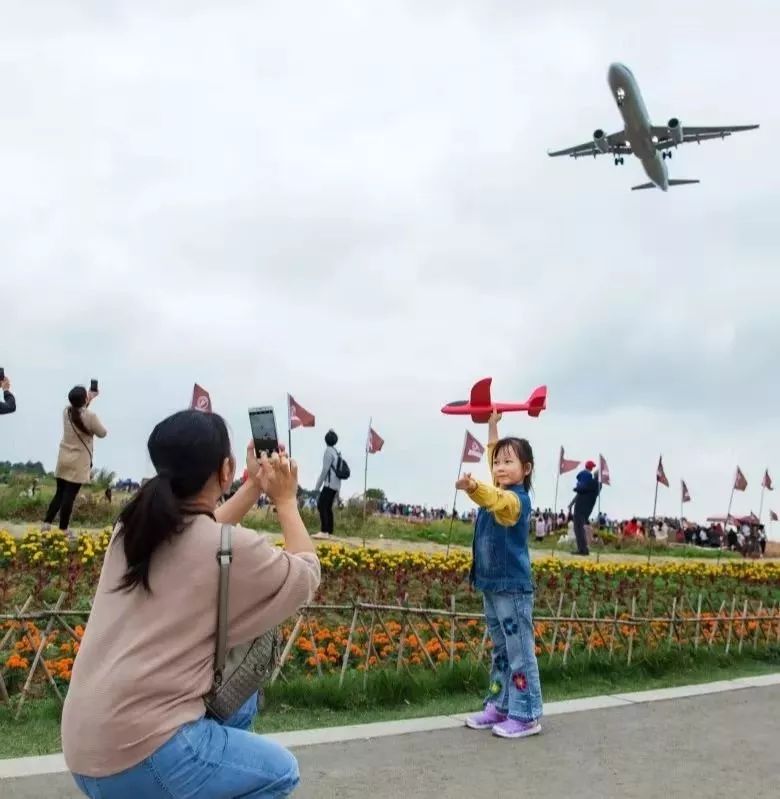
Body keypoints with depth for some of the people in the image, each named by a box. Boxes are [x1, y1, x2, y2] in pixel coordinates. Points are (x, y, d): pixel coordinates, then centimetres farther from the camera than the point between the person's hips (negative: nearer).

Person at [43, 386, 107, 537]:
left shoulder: (66, 412, 2)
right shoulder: (90, 416, -17)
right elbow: (102, 433, -3)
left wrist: (90, 399, 27)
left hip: (63, 460, 6)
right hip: (79, 463, -6)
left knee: (59, 493, 15)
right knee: (69, 496, -1)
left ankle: (47, 523, 12)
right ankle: (63, 529, 5)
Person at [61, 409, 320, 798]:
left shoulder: (133, 526, 5)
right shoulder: (236, 549, -15)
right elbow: (307, 576, 5)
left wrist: (254, 486, 26)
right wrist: (285, 499, 13)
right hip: (140, 756, -7)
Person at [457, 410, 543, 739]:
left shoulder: (516, 499, -17)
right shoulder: (499, 491, 9)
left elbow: (496, 501, -42)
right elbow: (492, 455, 26)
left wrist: (473, 487, -60)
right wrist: (493, 425, 33)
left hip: (513, 588, -10)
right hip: (491, 586, 10)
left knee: (520, 654, -3)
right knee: (500, 652, 16)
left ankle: (526, 716, 3)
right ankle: (499, 706, 25)